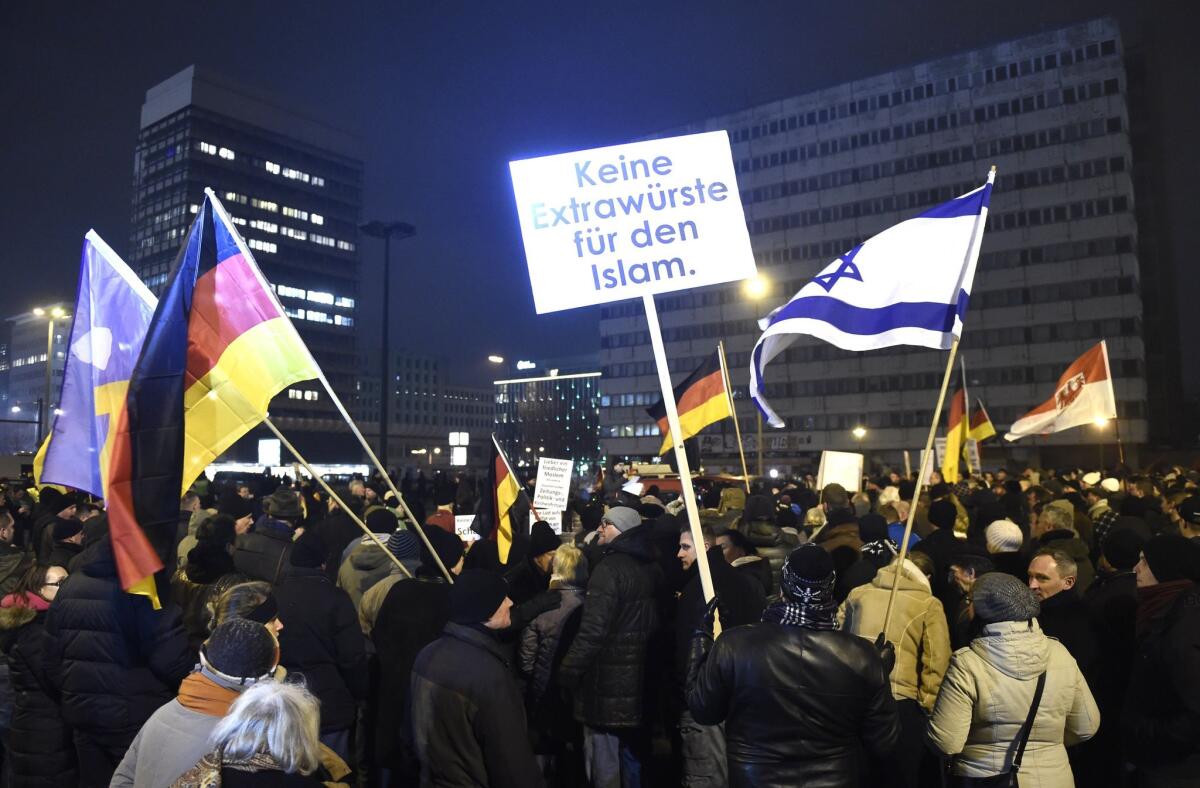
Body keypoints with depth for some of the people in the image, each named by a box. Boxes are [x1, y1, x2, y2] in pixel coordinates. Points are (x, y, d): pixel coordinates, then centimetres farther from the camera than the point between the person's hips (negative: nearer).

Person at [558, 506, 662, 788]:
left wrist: (568, 671, -15)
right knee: (632, 752, 21)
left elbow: (593, 629, -24)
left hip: (608, 679, -8)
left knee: (605, 762, 4)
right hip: (639, 675, 8)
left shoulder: (609, 568, -19)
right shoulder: (651, 568, 8)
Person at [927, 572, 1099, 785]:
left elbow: (945, 743, -21)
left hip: (983, 779, -3)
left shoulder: (967, 664, -21)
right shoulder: (1060, 654, -7)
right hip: (1052, 778, 4)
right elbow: (1086, 727, 3)